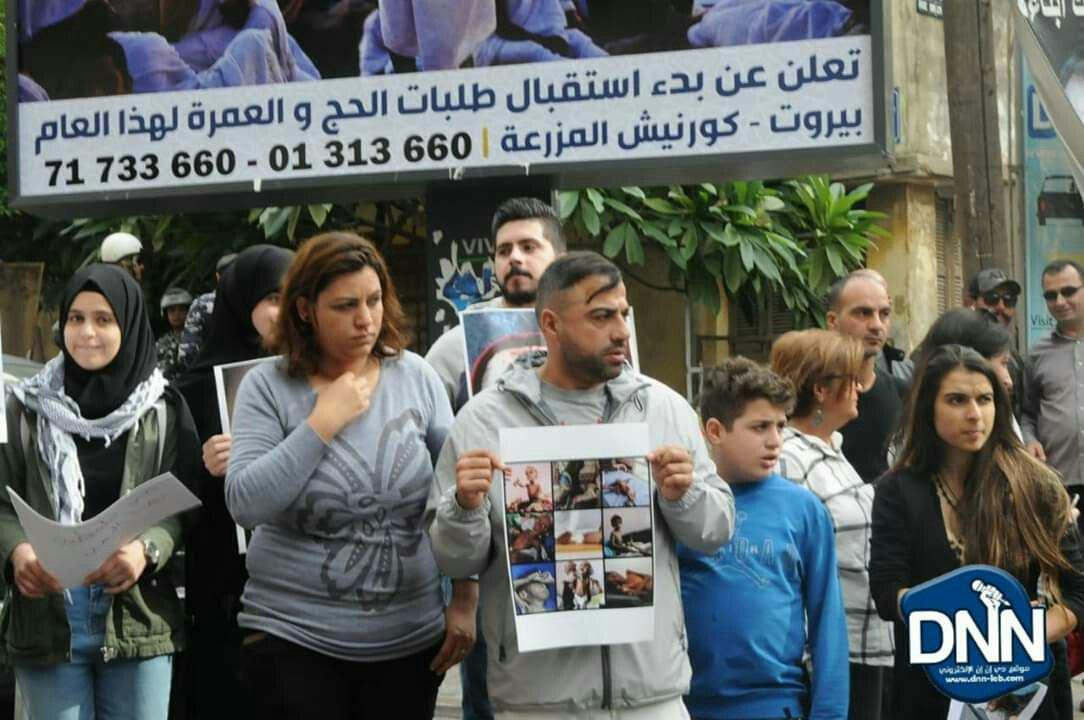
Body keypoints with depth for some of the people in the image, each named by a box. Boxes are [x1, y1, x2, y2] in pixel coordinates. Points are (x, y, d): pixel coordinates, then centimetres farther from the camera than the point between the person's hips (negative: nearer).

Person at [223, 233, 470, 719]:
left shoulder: (416, 377, 2)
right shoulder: (268, 387, -6)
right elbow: (245, 505, -16)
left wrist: (465, 600, 4)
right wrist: (322, 423, -17)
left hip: (413, 638, 3)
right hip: (295, 641, -2)